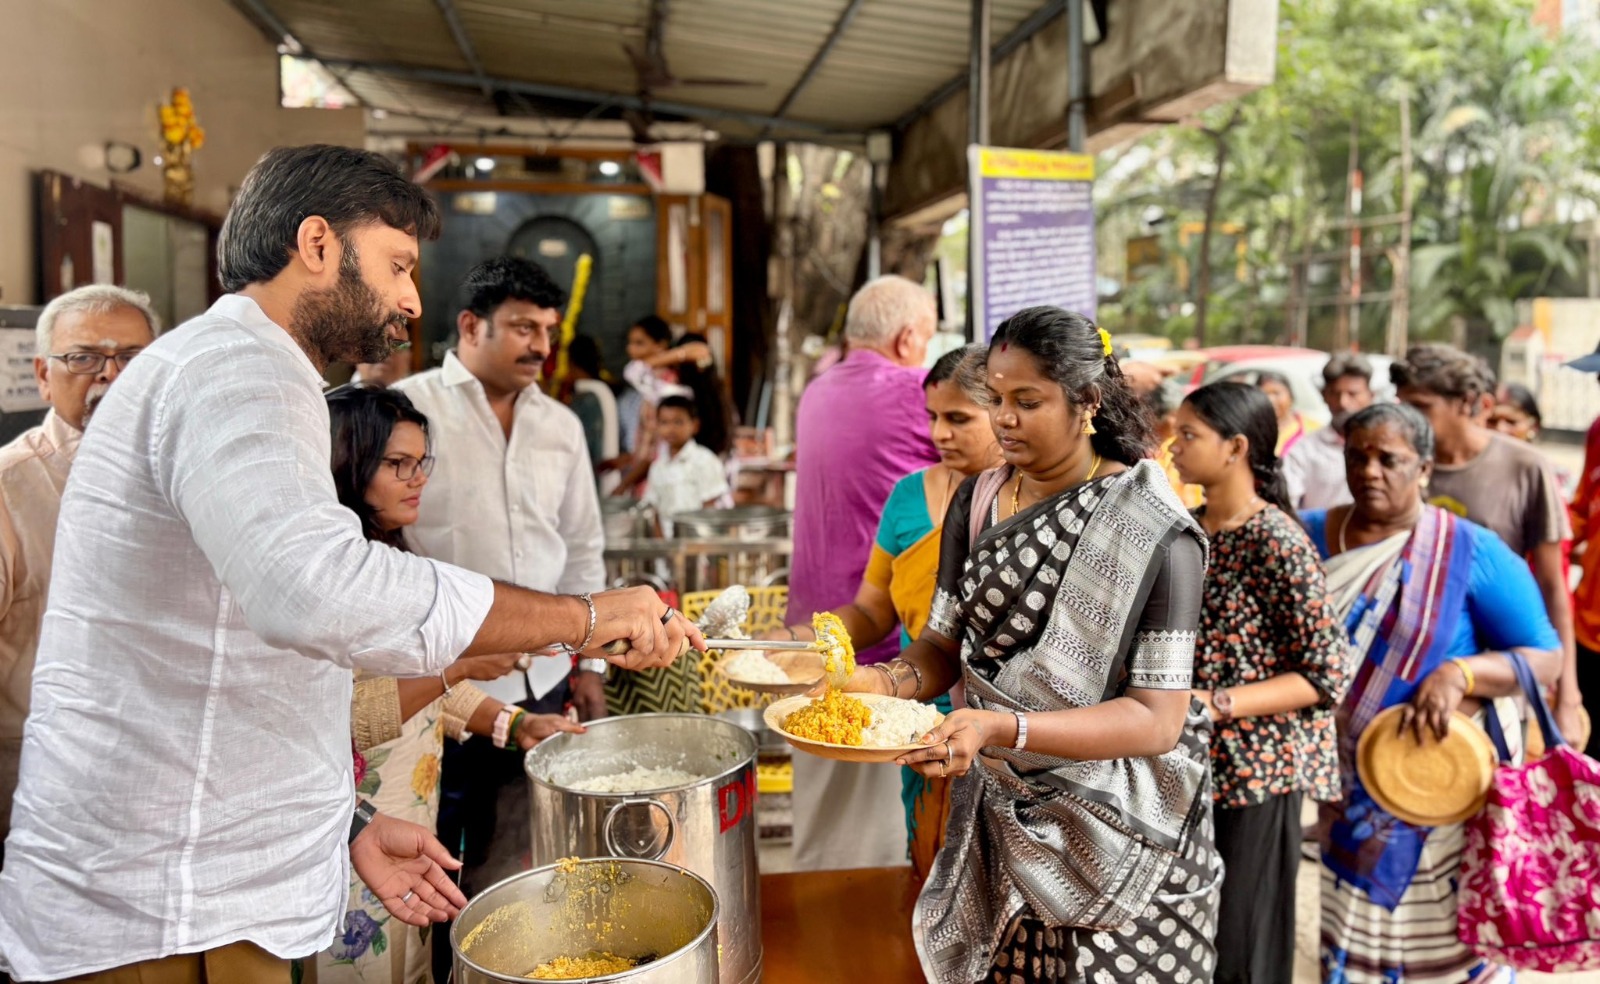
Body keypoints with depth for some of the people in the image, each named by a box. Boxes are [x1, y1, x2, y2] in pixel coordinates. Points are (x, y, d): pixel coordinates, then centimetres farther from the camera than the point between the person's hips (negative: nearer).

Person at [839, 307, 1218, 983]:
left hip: (1115, 839, -4)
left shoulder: (1154, 533, -15)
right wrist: (887, 683, -20)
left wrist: (1001, 728, -31)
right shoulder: (976, 503, 1)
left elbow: (1158, 718, -19)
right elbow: (944, 647, 3)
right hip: (1000, 820, 4)